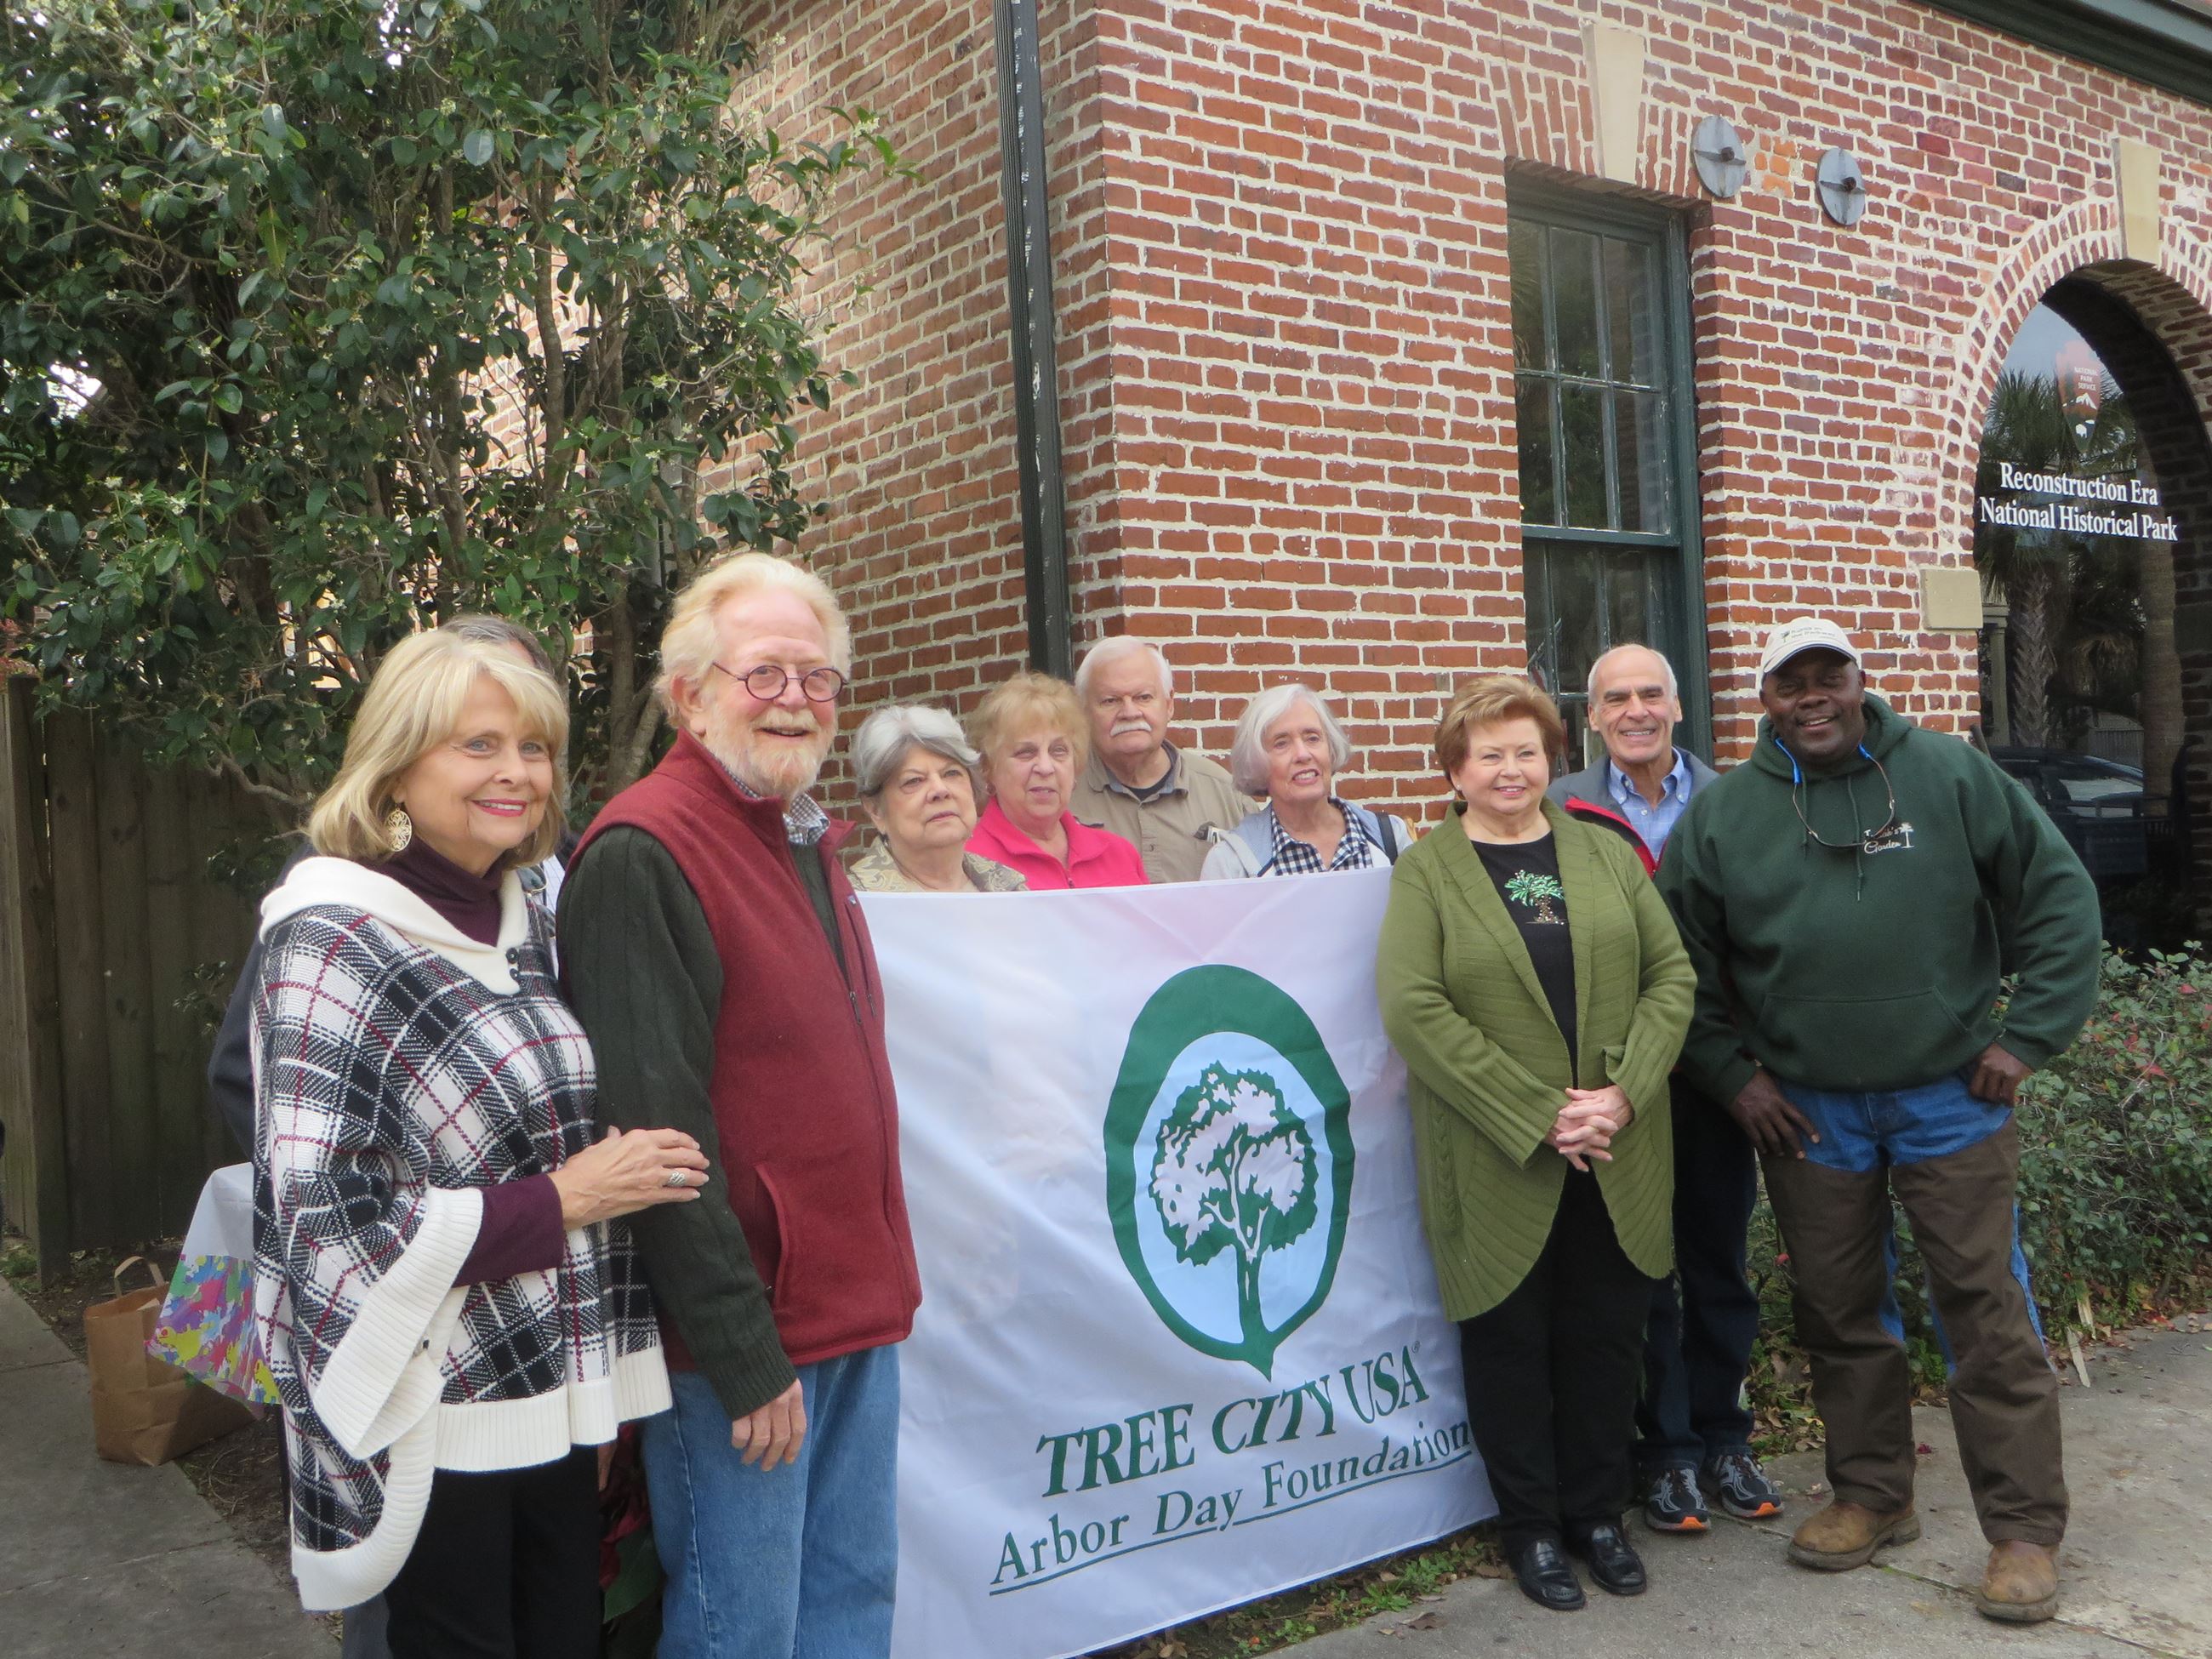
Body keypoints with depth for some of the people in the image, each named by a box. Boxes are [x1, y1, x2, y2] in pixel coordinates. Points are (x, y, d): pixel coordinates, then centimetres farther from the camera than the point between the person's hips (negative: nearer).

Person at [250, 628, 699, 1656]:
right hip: (432, 1417, -6)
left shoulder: (522, 923, 8)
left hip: (555, 1396, 6)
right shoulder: (334, 942, -13)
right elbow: (324, 1217, -19)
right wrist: (559, 1202, -17)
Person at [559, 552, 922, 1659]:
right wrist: (745, 1358, -18)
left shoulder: (806, 841, 13)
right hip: (745, 1336, -8)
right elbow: (657, 1131, -20)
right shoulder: (642, 854, -16)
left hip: (857, 1315, 8)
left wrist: (880, 1283, 16)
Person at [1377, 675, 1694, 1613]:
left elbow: (1671, 975, 4)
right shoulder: (1424, 873, -2)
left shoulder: (1605, 854, 10)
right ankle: (1531, 1528, 25)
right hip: (1496, 1165, -3)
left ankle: (1599, 1514, 30)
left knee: (1607, 1339, 12)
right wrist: (1538, 1114, -17)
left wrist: (1623, 1094, -11)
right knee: (1511, 1343, 8)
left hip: (1617, 1161, 3)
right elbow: (1413, 1009, -14)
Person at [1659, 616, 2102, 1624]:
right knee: (1839, 1313, 12)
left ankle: (2025, 1528, 13)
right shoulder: (1721, 814, 1)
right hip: (1804, 1111, 2)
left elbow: (2057, 896, 2)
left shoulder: (1951, 776, -2)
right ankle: (1872, 1496, 29)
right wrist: (1730, 1075, 1)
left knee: (1986, 1308, 0)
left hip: (1949, 1093, -1)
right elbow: (1685, 964, 8)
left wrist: (2027, 1035, -3)